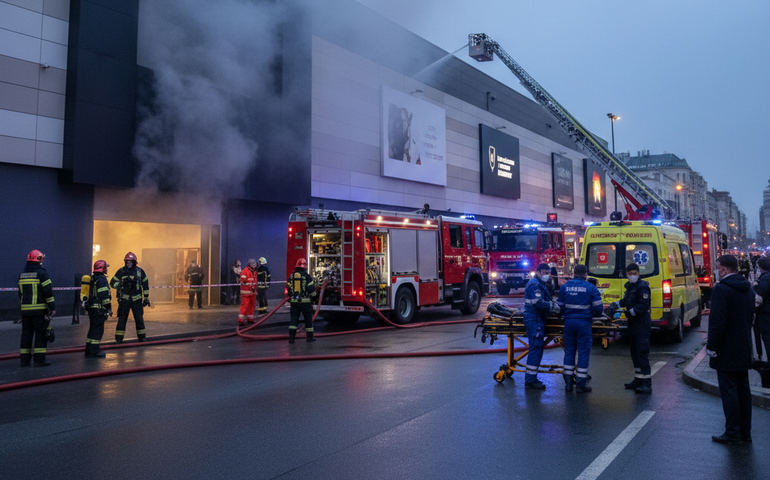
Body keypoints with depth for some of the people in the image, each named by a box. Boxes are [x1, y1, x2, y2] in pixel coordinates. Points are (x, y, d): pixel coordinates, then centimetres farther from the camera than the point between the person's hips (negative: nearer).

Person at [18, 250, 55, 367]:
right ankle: (39, 359, -2)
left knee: (26, 334, 11)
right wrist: (52, 307, -9)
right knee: (40, 334, -2)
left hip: (25, 309, 6)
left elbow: (21, 293, 18)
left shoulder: (22, 275, 12)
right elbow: (48, 292, -13)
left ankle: (24, 359, 14)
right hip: (40, 310, -6)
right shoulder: (41, 273, -10)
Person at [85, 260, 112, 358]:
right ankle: (94, 351, -4)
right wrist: (108, 308, -16)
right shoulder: (101, 279, -15)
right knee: (98, 329, -6)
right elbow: (104, 295, -19)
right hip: (98, 309, -10)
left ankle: (89, 350, 21)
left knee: (93, 329, 16)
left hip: (91, 308, 10)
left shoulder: (93, 279, 17)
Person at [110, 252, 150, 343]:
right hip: (124, 299, 0)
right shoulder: (121, 271, 1)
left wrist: (146, 298, 6)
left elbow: (145, 285, 8)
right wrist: (119, 285, -18)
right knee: (122, 318, -1)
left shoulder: (140, 271, 2)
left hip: (136, 299, 0)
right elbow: (112, 282, 6)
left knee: (139, 318, 3)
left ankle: (141, 336, 14)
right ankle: (119, 338, 6)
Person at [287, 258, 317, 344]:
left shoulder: (292, 276, 5)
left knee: (293, 319, 6)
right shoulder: (307, 276, -9)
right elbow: (311, 289, -9)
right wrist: (313, 297, 9)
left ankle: (291, 336, -3)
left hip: (294, 301, 4)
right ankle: (310, 337, 16)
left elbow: (288, 288, 13)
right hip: (305, 301, -4)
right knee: (308, 319, 8)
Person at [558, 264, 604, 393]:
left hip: (569, 322, 3)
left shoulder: (564, 287, 5)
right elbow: (598, 307, -5)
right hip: (584, 323, -3)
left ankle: (568, 383, 13)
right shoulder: (591, 288, -4)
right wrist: (593, 312, 17)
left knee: (569, 351, 11)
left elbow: (561, 306, 9)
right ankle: (581, 384, 6)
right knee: (583, 352, 4)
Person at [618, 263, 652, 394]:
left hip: (642, 324, -10)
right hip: (633, 324, 10)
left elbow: (644, 305, -22)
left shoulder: (642, 287, -13)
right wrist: (617, 304, 18)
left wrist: (631, 312, -23)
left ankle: (647, 383, -9)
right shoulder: (629, 286, 16)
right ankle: (638, 380, 25)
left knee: (642, 353, -11)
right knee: (634, 352, 15)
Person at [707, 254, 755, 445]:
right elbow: (750, 317, 16)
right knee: (743, 390, 15)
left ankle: (733, 433, 6)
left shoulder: (721, 289, -19)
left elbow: (718, 322, -22)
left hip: (727, 351, -8)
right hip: (744, 350, 9)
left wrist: (711, 347, -13)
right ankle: (745, 432, 23)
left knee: (729, 391, -1)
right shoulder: (747, 289, 9)